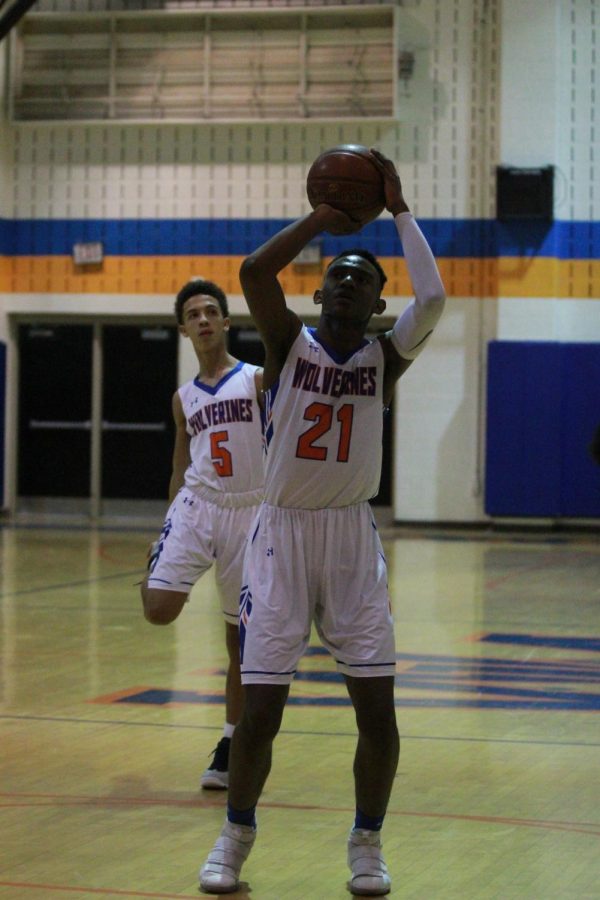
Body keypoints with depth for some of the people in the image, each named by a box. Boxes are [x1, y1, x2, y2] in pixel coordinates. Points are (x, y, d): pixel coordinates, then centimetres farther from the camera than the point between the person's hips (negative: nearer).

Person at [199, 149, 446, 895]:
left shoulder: (386, 357, 1)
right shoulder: (289, 342, -1)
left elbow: (433, 298, -18)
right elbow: (253, 272, -19)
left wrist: (398, 210, -11)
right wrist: (322, 218, -13)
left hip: (352, 536, 1)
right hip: (282, 532, -1)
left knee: (377, 709, -3)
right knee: (260, 710, -4)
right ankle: (237, 833, 20)